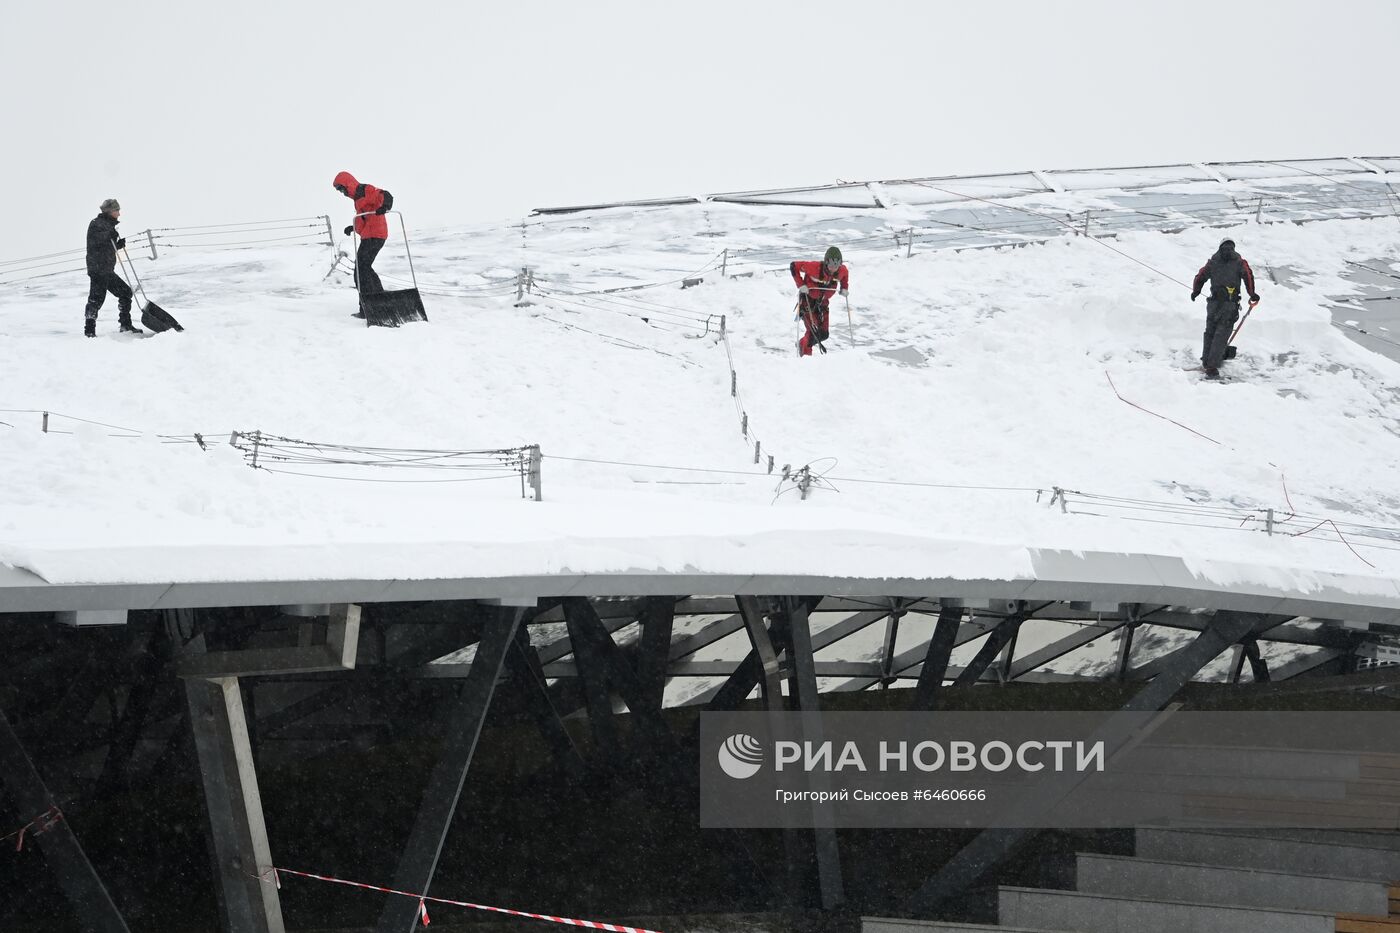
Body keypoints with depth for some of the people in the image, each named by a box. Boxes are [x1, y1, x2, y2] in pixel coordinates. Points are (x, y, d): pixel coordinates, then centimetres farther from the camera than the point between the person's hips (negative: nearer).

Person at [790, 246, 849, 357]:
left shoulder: (842, 271, -14)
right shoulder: (814, 267, -30)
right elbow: (794, 266, -21)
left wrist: (844, 287, 0)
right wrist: (800, 284, -26)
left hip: (823, 302, 5)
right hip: (808, 300, -5)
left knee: (824, 334, 2)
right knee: (813, 332, -14)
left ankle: (802, 344, 30)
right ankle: (806, 354, 14)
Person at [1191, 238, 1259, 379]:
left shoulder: (1212, 262, 13)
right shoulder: (1239, 261, 5)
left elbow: (1200, 276, 16)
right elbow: (1248, 275, -7)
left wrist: (1195, 292, 32)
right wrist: (1252, 294, -1)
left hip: (1214, 302, 2)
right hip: (1231, 304, -2)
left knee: (1210, 332, 19)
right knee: (1221, 335, -4)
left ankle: (1206, 362, 26)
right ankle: (1212, 367, -13)